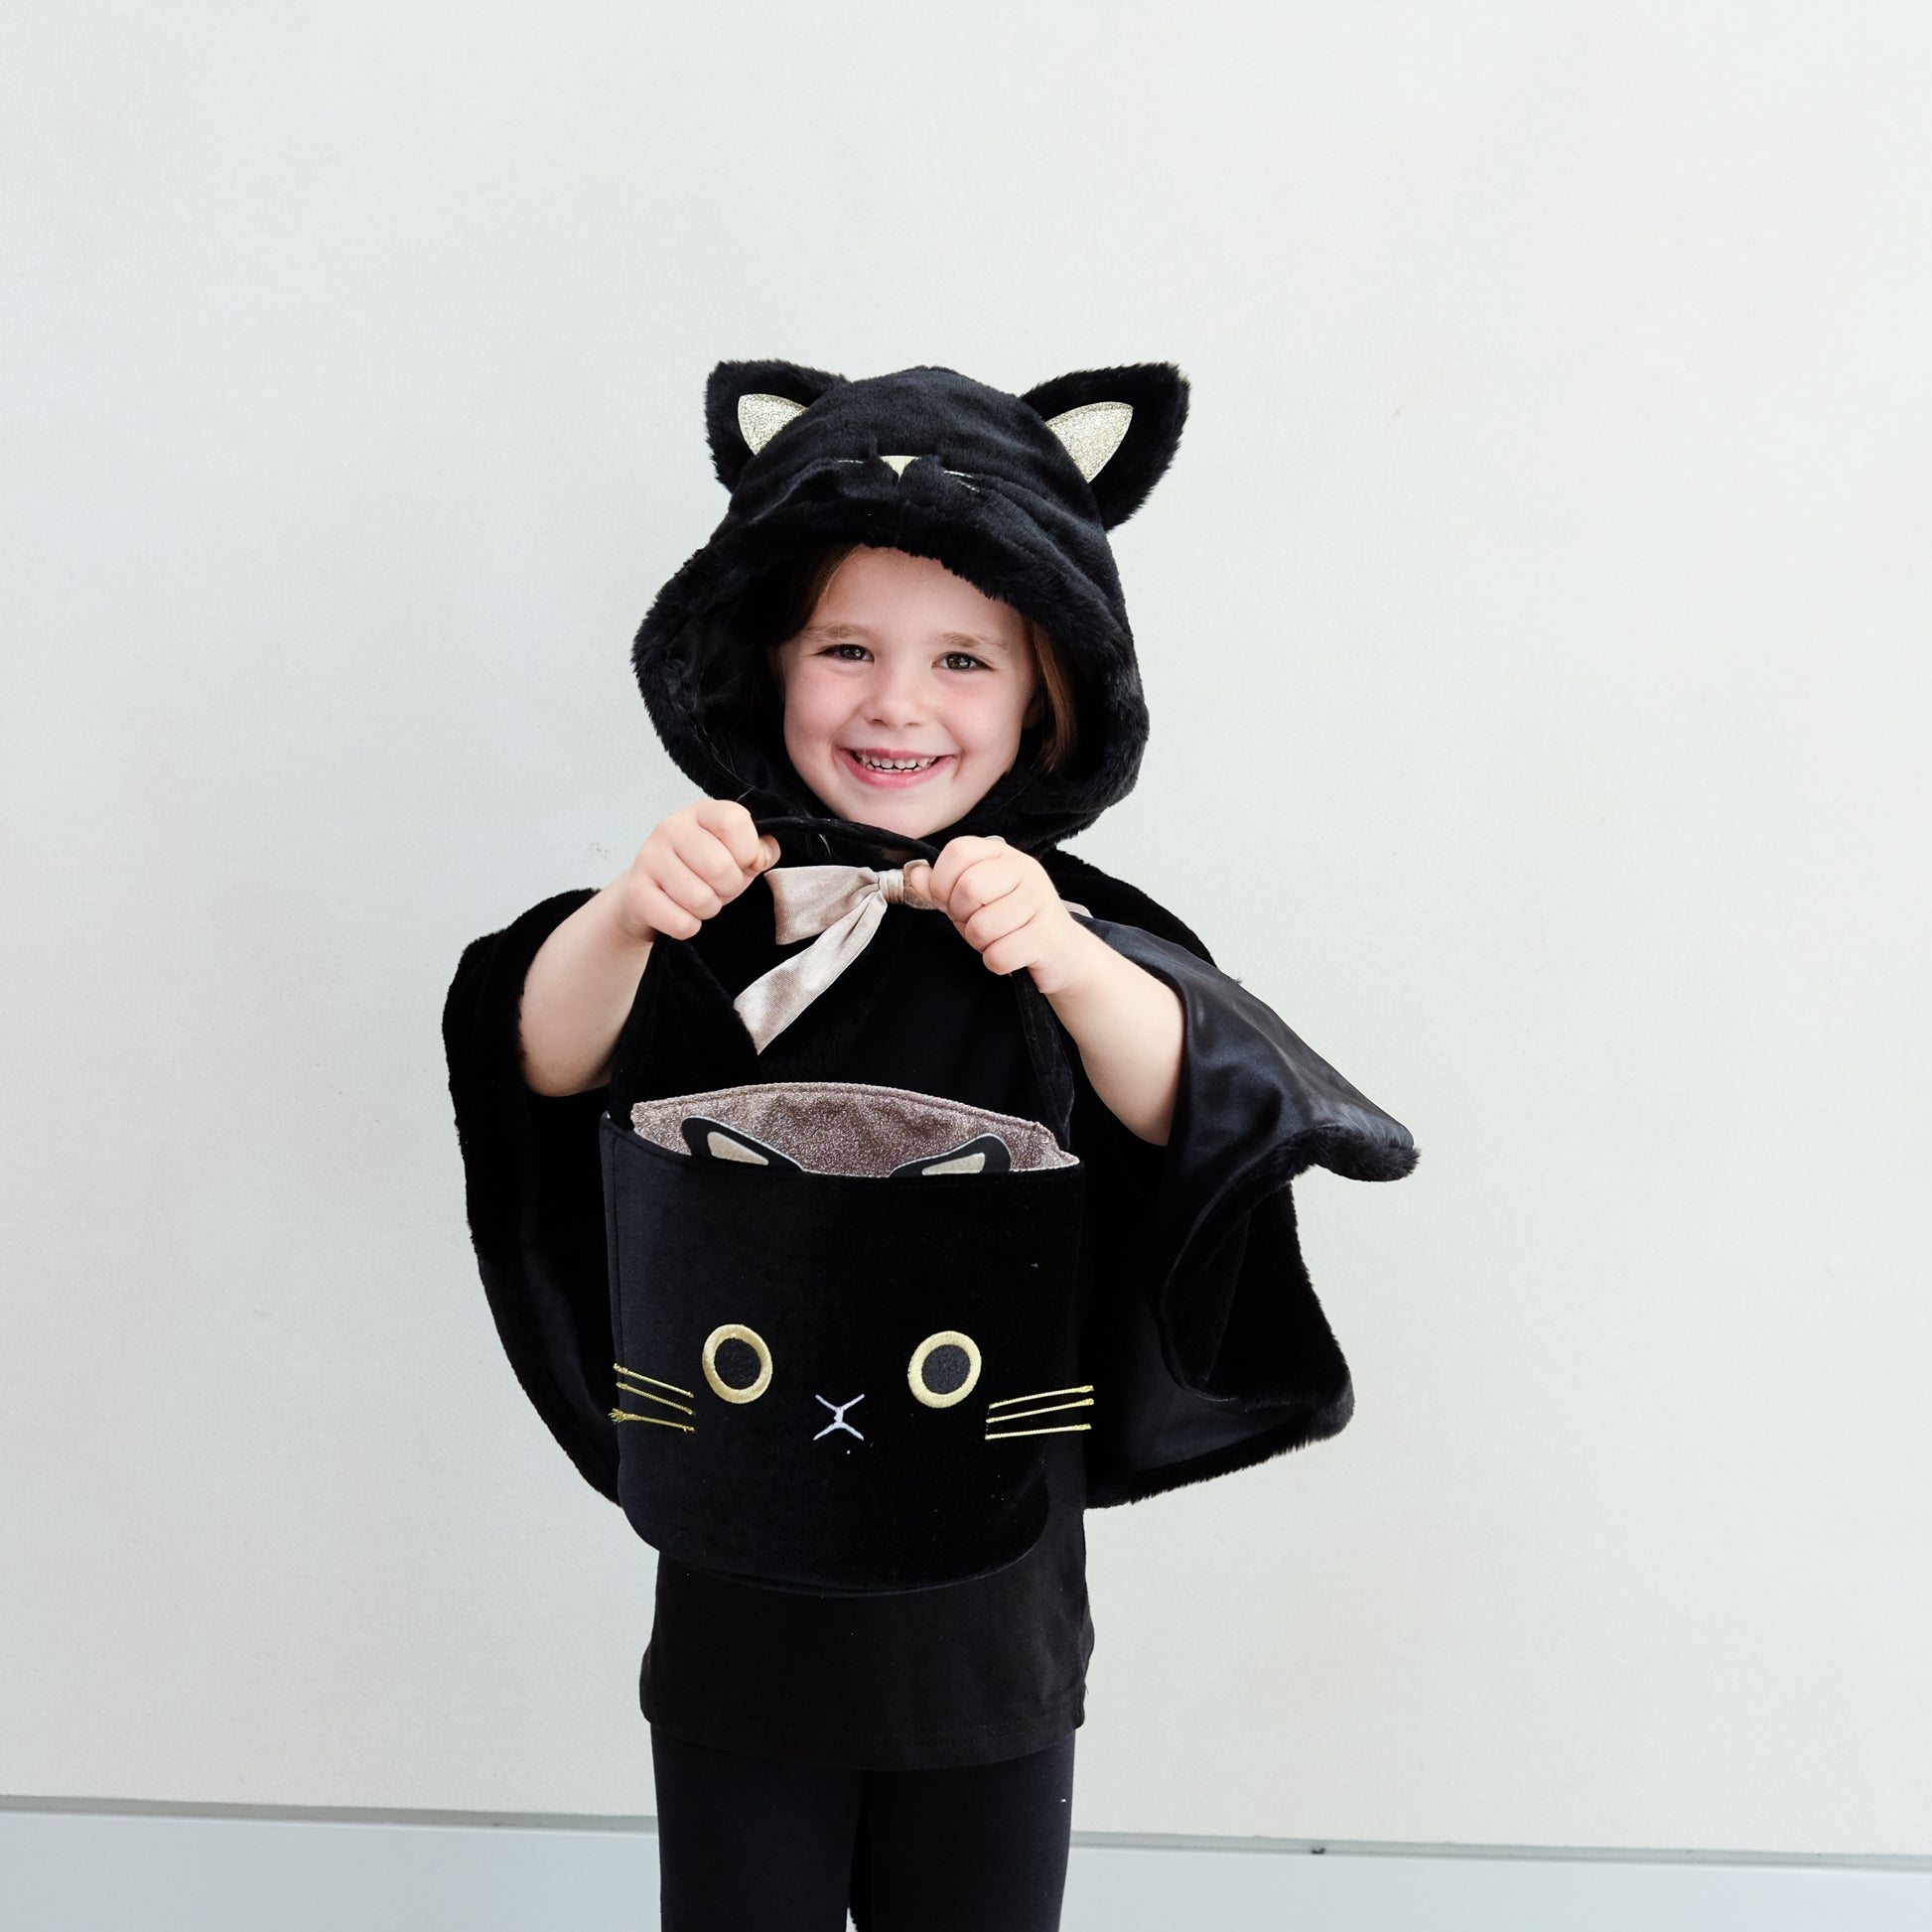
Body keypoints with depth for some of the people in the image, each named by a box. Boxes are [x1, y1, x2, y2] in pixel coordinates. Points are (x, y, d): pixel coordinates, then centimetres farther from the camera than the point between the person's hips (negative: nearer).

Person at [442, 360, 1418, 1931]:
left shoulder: (1075, 939, -9)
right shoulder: (718, 910, -7)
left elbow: (1188, 1105, -25)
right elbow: (552, 1058, -20)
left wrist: (1065, 961, -45)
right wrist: (626, 916, -41)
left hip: (987, 1614, 0)